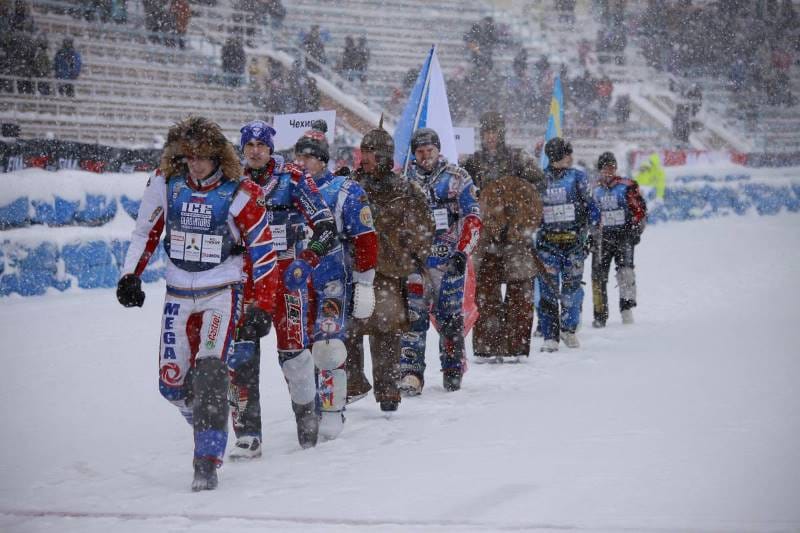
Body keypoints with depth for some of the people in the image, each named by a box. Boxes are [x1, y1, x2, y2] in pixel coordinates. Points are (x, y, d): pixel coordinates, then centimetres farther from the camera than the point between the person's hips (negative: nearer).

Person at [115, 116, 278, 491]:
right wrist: (130, 276, 5)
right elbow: (146, 230, 11)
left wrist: (262, 308, -10)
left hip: (222, 291, -4)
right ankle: (209, 424, 32)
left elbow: (263, 252, -8)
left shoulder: (241, 193, -14)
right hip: (178, 293, 4)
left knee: (210, 371, -21)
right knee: (172, 381, 4)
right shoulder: (165, 183, -5)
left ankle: (207, 461, -19)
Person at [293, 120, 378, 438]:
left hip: (332, 282, -5)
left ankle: (333, 412, -8)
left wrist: (364, 283, -7)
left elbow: (365, 239, -3)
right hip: (295, 282, 5)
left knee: (328, 347, -17)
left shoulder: (346, 191, -2)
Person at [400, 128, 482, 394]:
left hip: (449, 259, -1)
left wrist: (462, 252, -11)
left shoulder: (457, 178, 2)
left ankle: (453, 370, 15)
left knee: (450, 317, 4)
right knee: (413, 316, -7)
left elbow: (472, 218, -1)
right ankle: (411, 373, -9)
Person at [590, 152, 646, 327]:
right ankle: (600, 315, 5)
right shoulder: (596, 191, 14)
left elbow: (640, 210, 1)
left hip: (624, 235, -3)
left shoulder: (627, 187, 1)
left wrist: (636, 230, -6)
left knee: (625, 269, -20)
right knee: (598, 275, -2)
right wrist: (591, 234, 17)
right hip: (602, 237, 3)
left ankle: (627, 308, -18)